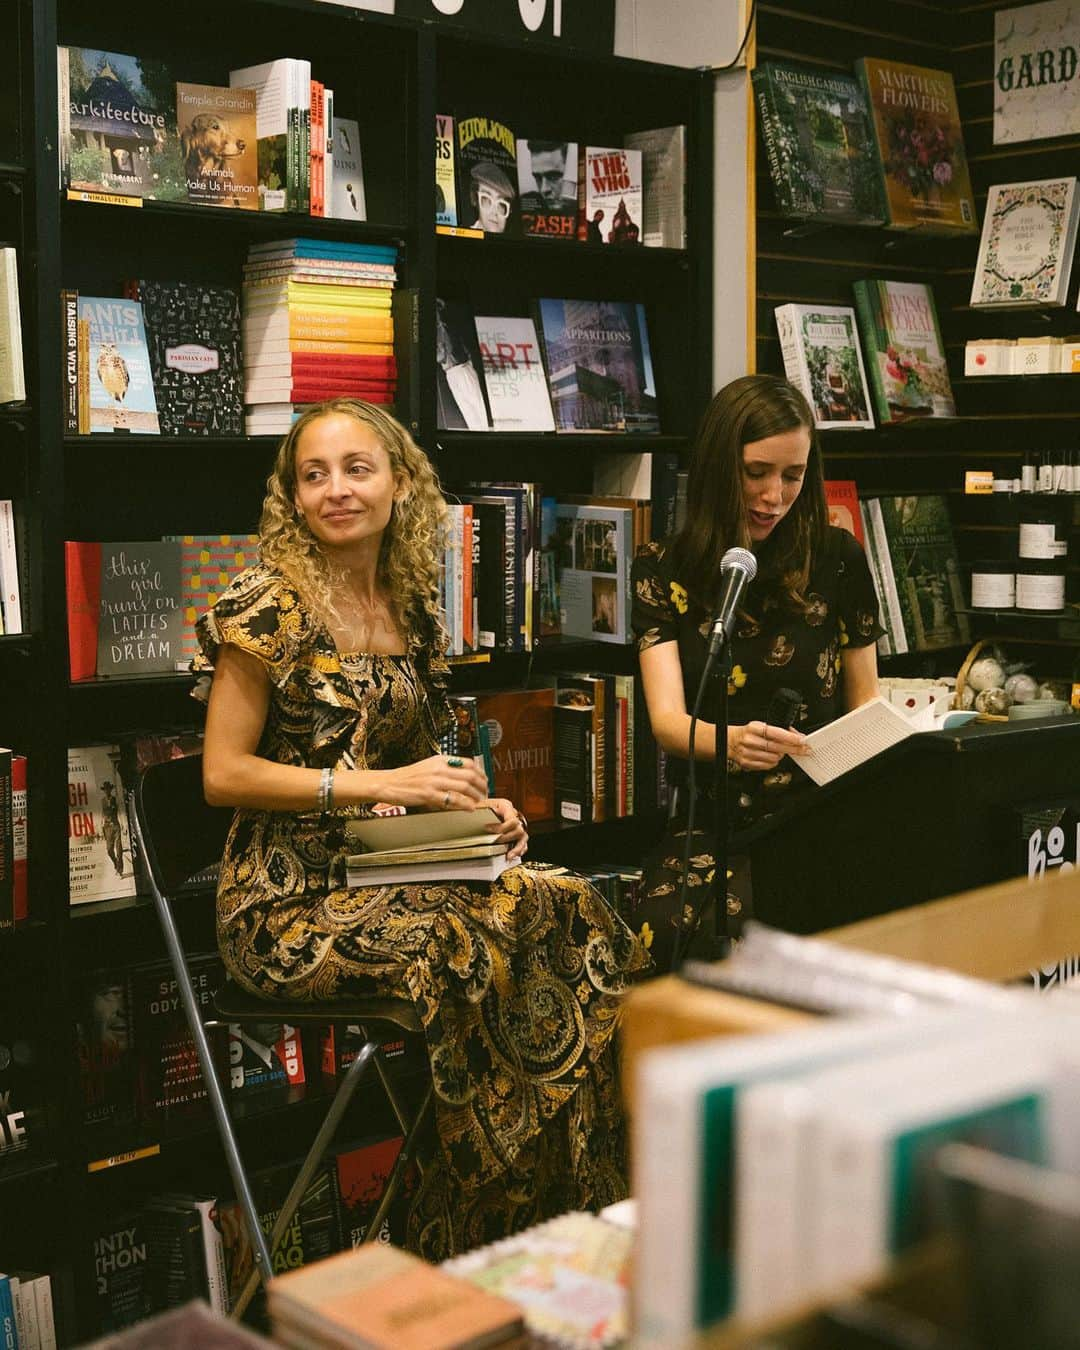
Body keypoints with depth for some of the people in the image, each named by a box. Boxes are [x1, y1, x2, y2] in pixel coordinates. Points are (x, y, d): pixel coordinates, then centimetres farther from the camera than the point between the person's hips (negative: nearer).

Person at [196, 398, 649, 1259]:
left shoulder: (412, 610, 12)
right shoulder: (270, 607, -7)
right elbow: (223, 775, -10)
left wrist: (472, 808, 2)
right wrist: (376, 785, -17)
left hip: (391, 876, 6)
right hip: (291, 902, -6)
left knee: (575, 913, -19)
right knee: (483, 947, -29)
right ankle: (472, 1246, -14)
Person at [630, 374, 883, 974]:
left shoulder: (837, 558, 5)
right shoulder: (664, 569, 4)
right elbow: (666, 720, -9)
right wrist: (730, 743, -31)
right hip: (709, 826, 0)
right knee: (669, 933, -31)